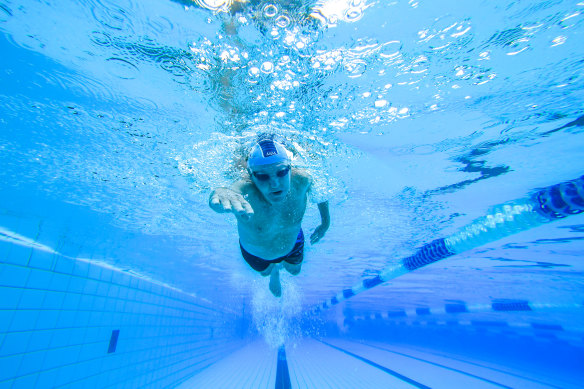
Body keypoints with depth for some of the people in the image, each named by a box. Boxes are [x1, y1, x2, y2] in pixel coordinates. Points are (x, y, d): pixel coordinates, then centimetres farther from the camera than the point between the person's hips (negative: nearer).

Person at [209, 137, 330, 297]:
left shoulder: (302, 180, -35)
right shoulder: (245, 189, -44)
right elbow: (233, 192, -70)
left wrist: (325, 223, -7)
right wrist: (222, 194, -93)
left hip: (292, 244, 2)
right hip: (255, 253, -1)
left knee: (294, 270, 30)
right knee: (265, 271, 31)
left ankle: (280, 264, 68)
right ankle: (274, 273, 71)